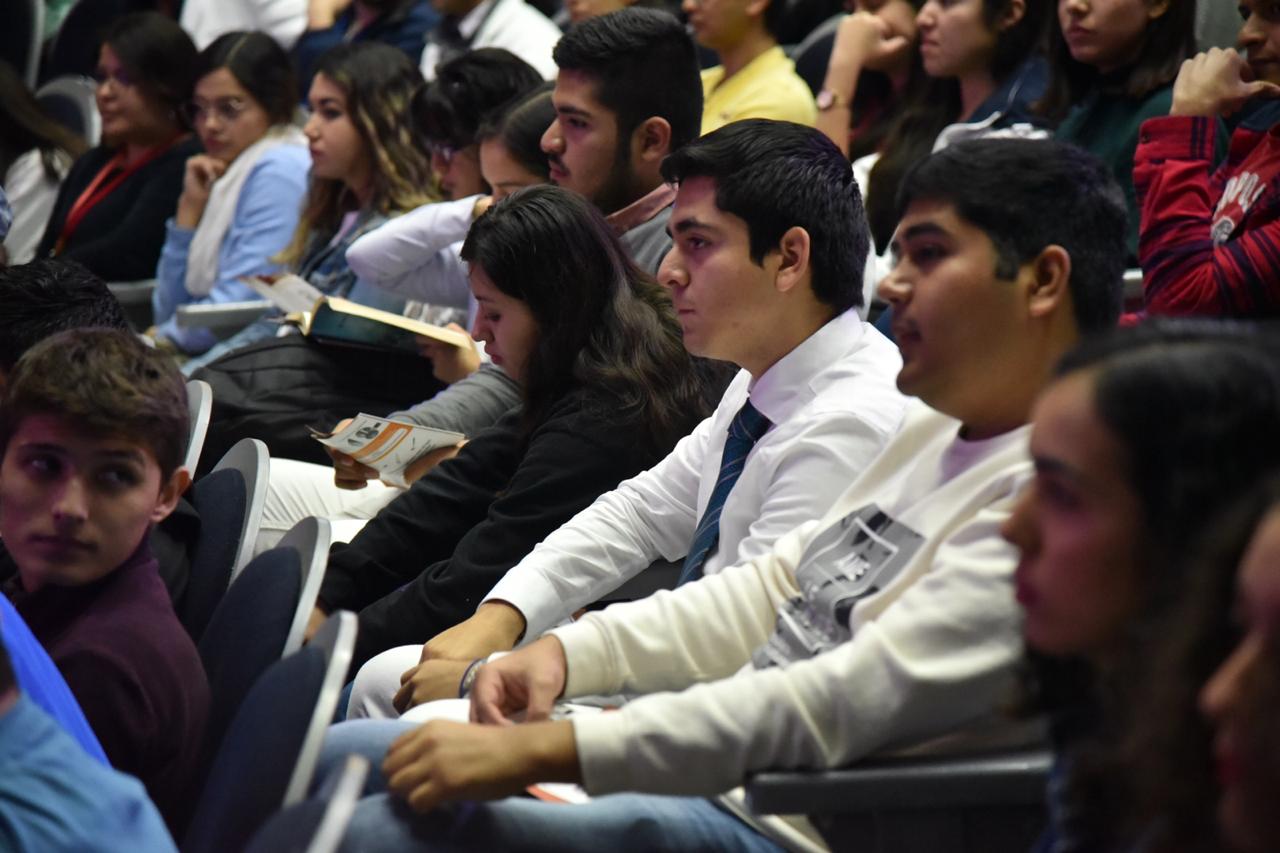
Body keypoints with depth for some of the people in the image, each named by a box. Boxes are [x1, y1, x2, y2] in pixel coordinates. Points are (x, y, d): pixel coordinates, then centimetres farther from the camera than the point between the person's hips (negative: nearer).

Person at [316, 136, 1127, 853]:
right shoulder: (935, 432, 14)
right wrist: (569, 650, 5)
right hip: (715, 768, 10)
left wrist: (544, 750, -26)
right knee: (334, 757, 9)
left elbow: (848, 704, -26)